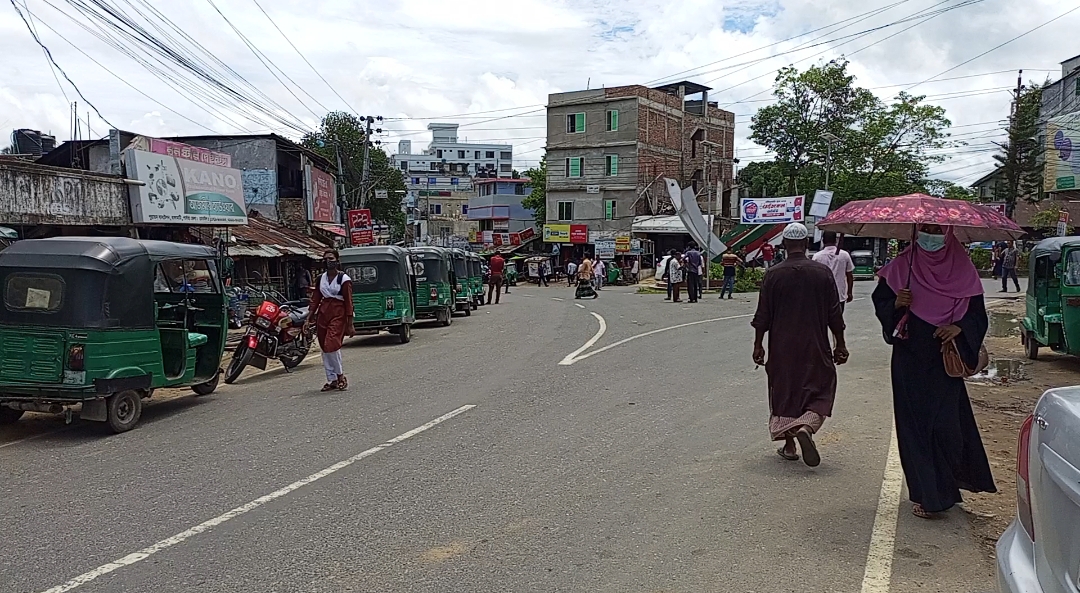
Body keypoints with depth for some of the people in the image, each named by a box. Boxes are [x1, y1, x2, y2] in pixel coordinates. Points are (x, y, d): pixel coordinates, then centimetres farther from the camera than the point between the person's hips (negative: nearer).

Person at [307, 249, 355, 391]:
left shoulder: (344, 279, -6)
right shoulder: (321, 278, 10)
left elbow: (348, 302, -6)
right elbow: (315, 298, 13)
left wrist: (350, 324, -8)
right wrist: (309, 318, 8)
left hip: (338, 314, -6)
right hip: (323, 313, 6)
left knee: (332, 345, -17)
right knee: (324, 348, 6)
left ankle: (340, 376, 0)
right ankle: (332, 379, 15)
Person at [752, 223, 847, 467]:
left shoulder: (773, 274, -5)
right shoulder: (823, 272, -3)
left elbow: (762, 315, -3)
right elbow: (834, 314, 0)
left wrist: (758, 345, 6)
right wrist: (840, 345, 9)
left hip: (782, 346, 0)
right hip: (815, 346, 0)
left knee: (784, 392, 12)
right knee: (819, 390, 9)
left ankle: (789, 444, 17)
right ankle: (806, 427, -18)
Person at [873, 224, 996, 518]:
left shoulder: (962, 268, 2)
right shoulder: (901, 266, 4)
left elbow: (977, 314, 5)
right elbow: (880, 303, 8)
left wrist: (959, 327, -15)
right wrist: (897, 304, -13)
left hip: (946, 360, -1)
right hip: (910, 361, 1)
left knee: (945, 424, -6)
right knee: (916, 424, 2)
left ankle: (944, 488, 14)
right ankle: (925, 495, 12)